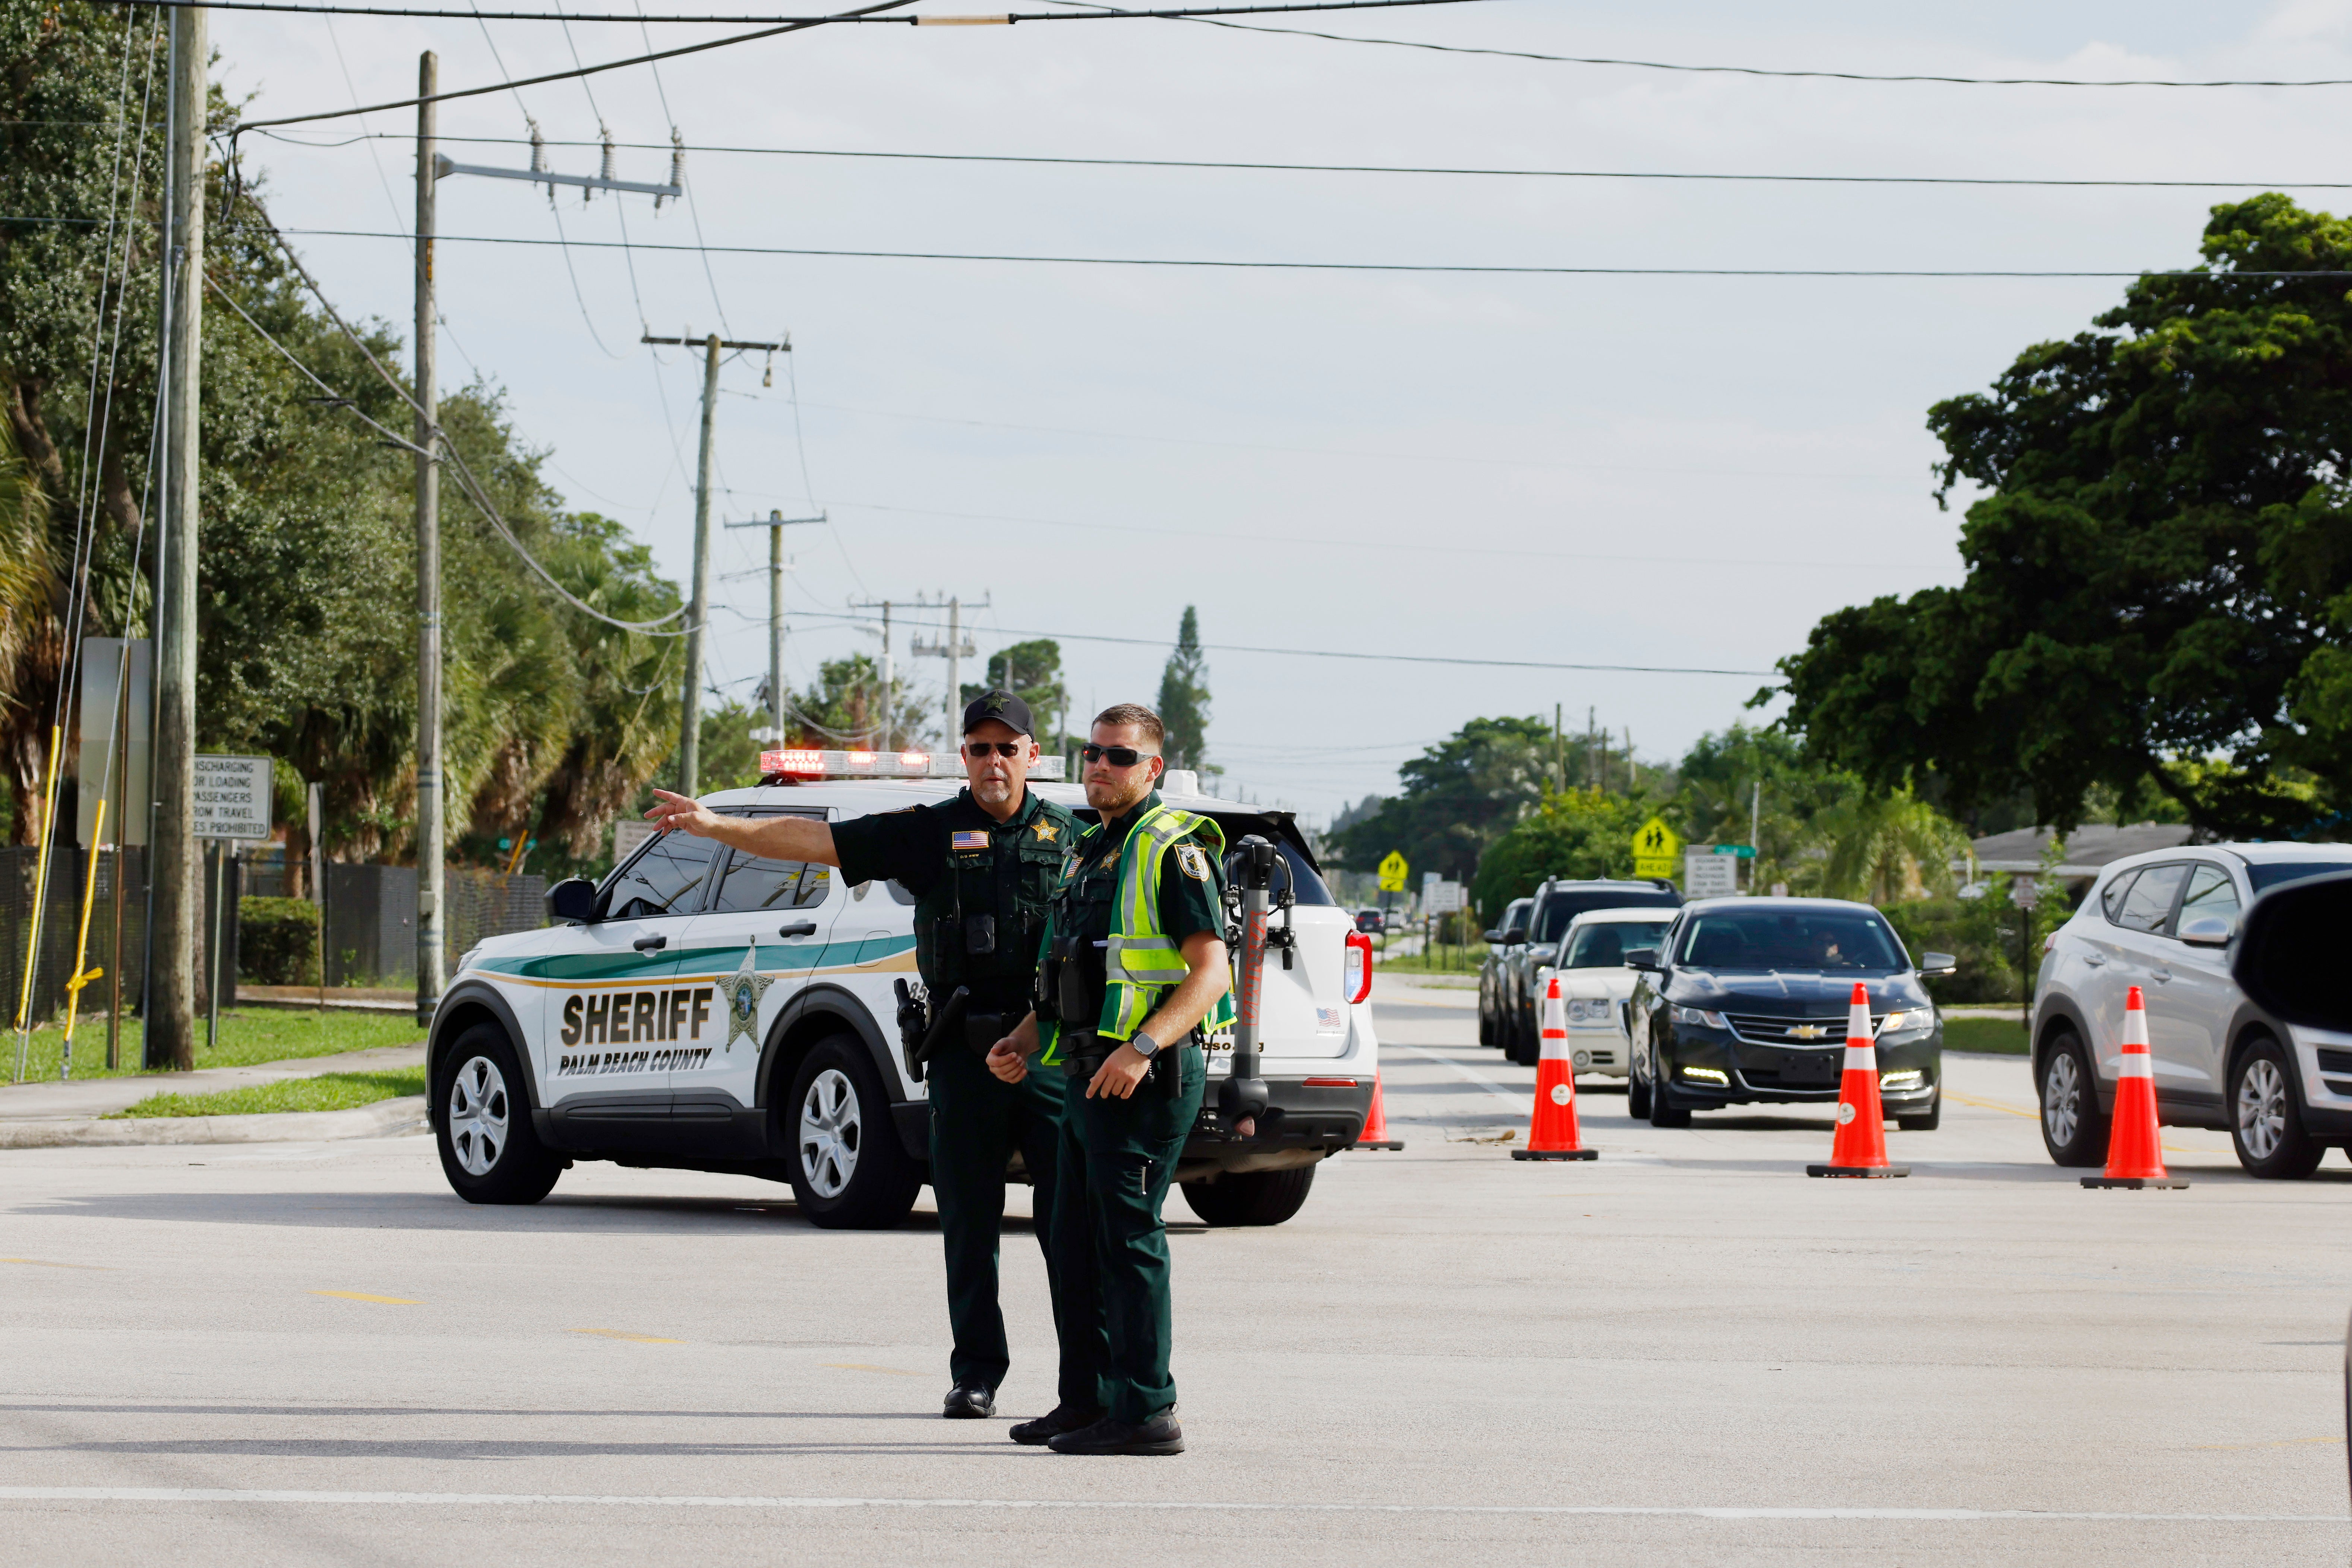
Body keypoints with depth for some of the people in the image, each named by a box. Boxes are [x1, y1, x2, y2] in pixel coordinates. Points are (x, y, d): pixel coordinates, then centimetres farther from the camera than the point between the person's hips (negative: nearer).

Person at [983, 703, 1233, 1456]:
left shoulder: (1172, 851, -10)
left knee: (1128, 1238, -11)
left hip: (1146, 1077, -10)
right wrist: (1026, 1039, 15)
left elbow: (1210, 970, -18)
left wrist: (1142, 1048, -28)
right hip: (1090, 1075, 10)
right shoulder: (1093, 850, 20)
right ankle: (1092, 1400, 21)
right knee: (1076, 1242, 13)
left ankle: (1146, 1412, -10)